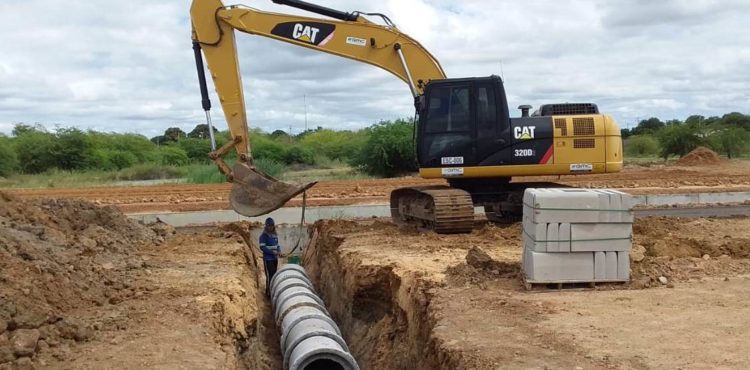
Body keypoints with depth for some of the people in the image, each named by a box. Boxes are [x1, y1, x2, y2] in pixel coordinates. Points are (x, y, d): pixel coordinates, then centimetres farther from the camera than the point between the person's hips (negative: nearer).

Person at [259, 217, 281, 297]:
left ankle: (272, 290, 22)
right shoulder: (264, 235, -9)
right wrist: (272, 252, -19)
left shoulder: (275, 235, 11)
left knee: (274, 275, 12)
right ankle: (269, 292, -4)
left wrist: (279, 251, -2)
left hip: (275, 258, 7)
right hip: (268, 259, -7)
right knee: (269, 276, -9)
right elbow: (262, 247, -14)